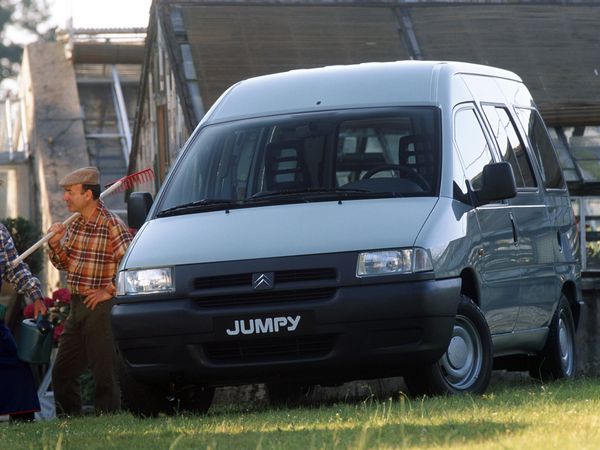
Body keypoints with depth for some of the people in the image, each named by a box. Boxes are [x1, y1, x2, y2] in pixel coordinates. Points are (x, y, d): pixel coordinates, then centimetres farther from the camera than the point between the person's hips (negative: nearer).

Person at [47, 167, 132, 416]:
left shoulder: (111, 225, -14)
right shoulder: (73, 223, 11)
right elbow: (65, 264, 17)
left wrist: (109, 291, -15)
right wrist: (55, 244, -1)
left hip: (100, 307, -9)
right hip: (77, 306, 9)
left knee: (104, 372, -5)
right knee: (62, 372, 12)